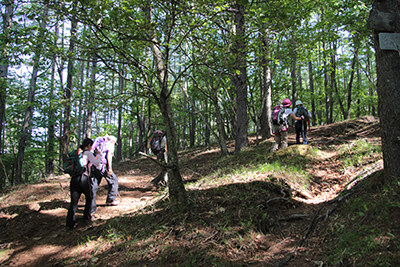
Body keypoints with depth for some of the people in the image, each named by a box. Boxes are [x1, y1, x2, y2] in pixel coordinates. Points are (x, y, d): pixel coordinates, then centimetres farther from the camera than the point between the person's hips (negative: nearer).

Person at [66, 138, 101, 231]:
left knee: (74, 201, 2)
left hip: (74, 179, 5)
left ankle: (69, 223, -3)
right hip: (83, 178, -5)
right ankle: (86, 217, 28)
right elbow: (97, 164, -6)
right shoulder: (88, 153, -2)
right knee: (89, 198, 19)